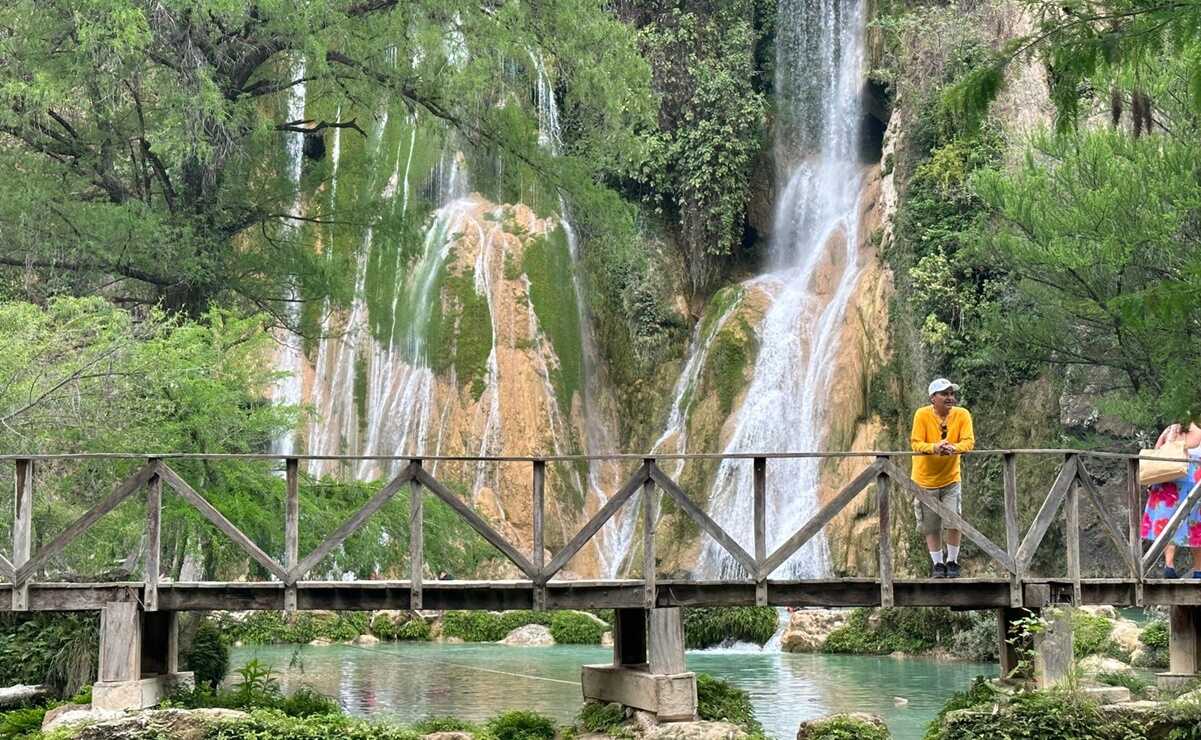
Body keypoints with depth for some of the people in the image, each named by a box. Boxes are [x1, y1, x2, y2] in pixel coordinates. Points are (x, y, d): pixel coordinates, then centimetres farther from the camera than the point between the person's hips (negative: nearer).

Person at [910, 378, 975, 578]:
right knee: (931, 527, 7)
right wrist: (934, 447, -39)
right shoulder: (922, 415, -13)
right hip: (925, 480, 0)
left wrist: (954, 448, -38)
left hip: (950, 478, 0)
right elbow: (916, 444, -18)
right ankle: (938, 564, 22)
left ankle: (952, 562, 9)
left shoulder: (962, 415, -8)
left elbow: (968, 441, -16)